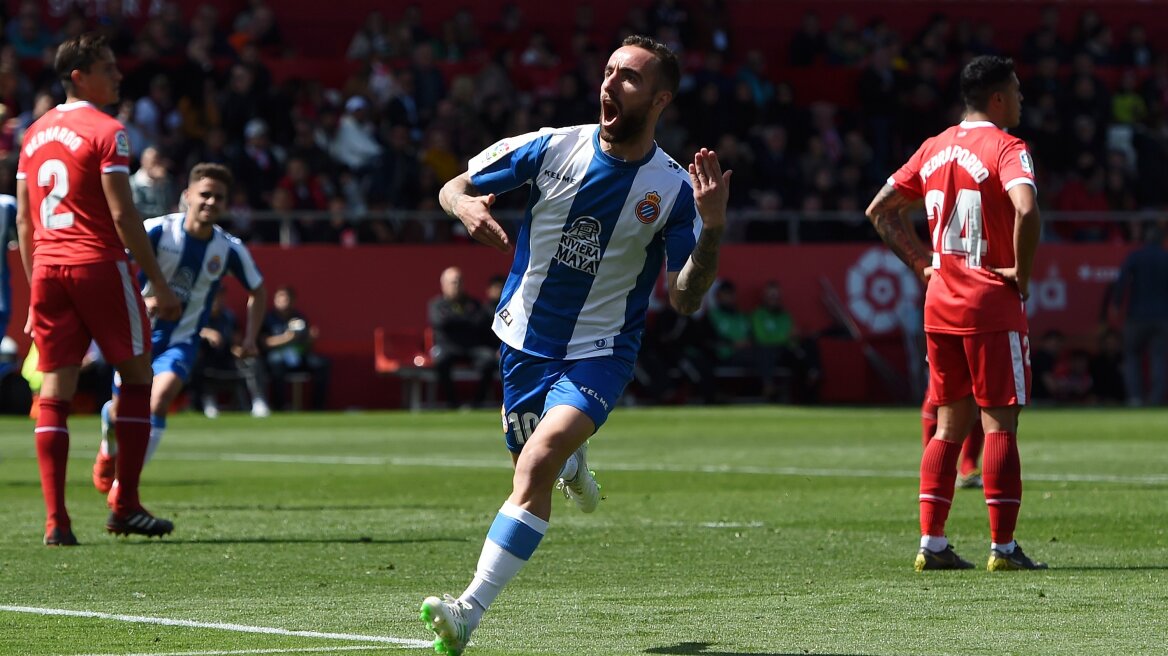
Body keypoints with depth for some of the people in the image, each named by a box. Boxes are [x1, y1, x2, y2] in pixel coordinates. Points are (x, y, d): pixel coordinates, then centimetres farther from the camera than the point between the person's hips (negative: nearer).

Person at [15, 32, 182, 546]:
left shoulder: (34, 134, 14)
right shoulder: (105, 132, -8)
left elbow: (23, 222, 15)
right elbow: (122, 215, -13)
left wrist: (35, 290, 19)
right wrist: (160, 284, -8)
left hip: (48, 270, 6)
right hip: (98, 265, -6)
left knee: (54, 390, 3)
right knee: (136, 374, 8)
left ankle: (56, 520, -4)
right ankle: (125, 506, 6)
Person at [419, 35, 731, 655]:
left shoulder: (672, 189, -12)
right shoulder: (551, 148, -8)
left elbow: (684, 300, -10)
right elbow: (452, 188, 1)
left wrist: (712, 231, -27)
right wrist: (464, 206, -24)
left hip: (599, 352, -3)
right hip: (525, 339, 3)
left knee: (538, 460, -27)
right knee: (535, 466, 17)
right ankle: (574, 462, 58)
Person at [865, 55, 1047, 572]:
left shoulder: (934, 149, 12)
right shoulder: (1005, 149, -11)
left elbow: (880, 210, 17)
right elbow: (1026, 211, -29)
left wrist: (921, 263, 14)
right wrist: (1022, 272, -16)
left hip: (940, 305, 7)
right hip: (992, 306, -7)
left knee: (950, 424, 12)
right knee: (999, 424, -3)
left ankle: (932, 542, 8)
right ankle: (1003, 546, -3)